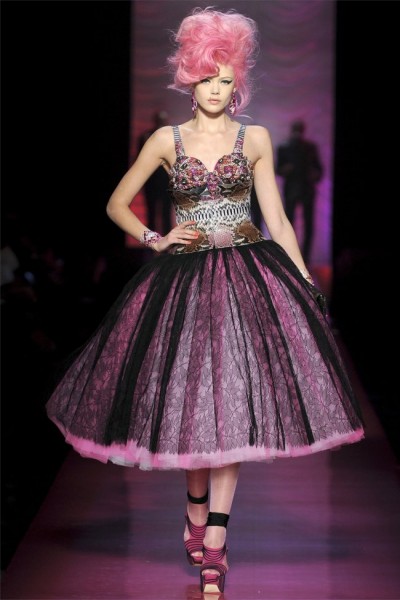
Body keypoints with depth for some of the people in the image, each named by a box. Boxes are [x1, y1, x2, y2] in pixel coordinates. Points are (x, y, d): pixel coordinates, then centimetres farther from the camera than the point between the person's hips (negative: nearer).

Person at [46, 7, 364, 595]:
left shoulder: (254, 139, 6)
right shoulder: (167, 140, 6)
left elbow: (277, 218, 6)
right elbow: (117, 205, 12)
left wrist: (305, 282, 0)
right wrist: (157, 240, -2)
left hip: (249, 274, 0)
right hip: (183, 279, 1)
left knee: (232, 399, -6)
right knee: (188, 396, 4)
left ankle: (211, 540, -3)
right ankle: (199, 519, 24)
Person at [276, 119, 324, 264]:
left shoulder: (311, 147, 11)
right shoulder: (283, 148, 9)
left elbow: (318, 167, 13)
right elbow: (279, 170, 8)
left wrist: (316, 175, -7)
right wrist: (284, 169, -14)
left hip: (308, 189, 1)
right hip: (291, 190, -1)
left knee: (308, 224, -3)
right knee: (289, 223, -8)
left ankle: (305, 256, 0)